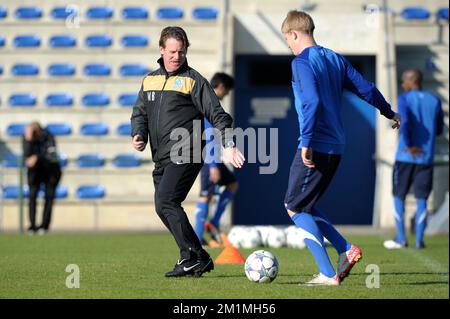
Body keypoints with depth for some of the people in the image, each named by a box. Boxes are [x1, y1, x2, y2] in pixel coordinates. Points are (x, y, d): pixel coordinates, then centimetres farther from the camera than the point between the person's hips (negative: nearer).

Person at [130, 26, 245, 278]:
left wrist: (229, 144, -17)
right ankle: (199, 259, 14)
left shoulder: (193, 80, -1)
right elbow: (140, 113, 23)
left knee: (165, 203, -20)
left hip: (185, 156, -7)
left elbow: (217, 115, -5)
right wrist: (139, 134, 2)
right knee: (168, 209, 7)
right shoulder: (150, 80, 16)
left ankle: (191, 257, -16)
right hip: (161, 159, 7)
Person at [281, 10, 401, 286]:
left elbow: (312, 102, -25)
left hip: (315, 148, -8)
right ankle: (347, 250, 3)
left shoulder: (301, 62, -11)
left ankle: (328, 275, -7)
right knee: (303, 206, 17)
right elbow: (367, 89, 17)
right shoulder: (336, 59, 12)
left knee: (295, 208, 0)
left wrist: (306, 142, -26)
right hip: (336, 148, 8)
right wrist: (390, 113, 33)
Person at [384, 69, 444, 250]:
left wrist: (408, 146, -13)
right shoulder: (434, 101, 8)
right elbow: (439, 130, 15)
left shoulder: (405, 99, -4)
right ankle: (419, 240, 0)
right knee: (421, 199, 5)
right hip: (426, 158, 3)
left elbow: (404, 121, -21)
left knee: (399, 197, 8)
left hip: (405, 157, -3)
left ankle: (401, 239, 5)